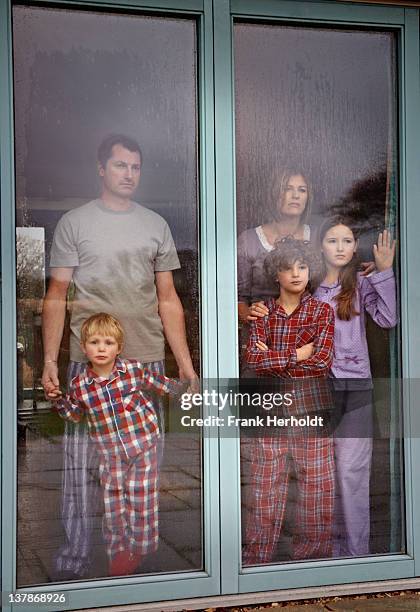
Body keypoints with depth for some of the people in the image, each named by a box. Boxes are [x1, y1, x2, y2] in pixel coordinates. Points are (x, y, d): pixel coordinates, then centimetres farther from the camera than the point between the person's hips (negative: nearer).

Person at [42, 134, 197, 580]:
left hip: (147, 361, 3)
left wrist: (186, 364, 8)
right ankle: (74, 561, 11)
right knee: (80, 464, -1)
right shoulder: (74, 223, 4)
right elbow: (56, 297, 2)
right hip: (88, 361, -3)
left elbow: (168, 300, 13)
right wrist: (49, 360, -8)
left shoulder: (155, 225, 12)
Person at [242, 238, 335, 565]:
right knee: (266, 485, 6)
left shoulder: (324, 311, 2)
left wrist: (273, 359, -9)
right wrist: (297, 355, -12)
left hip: (312, 407, -1)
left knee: (316, 485, 4)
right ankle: (257, 559, 17)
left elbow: (322, 361, -11)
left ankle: (312, 553, 17)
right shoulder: (263, 312, 6)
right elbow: (254, 359, -7)